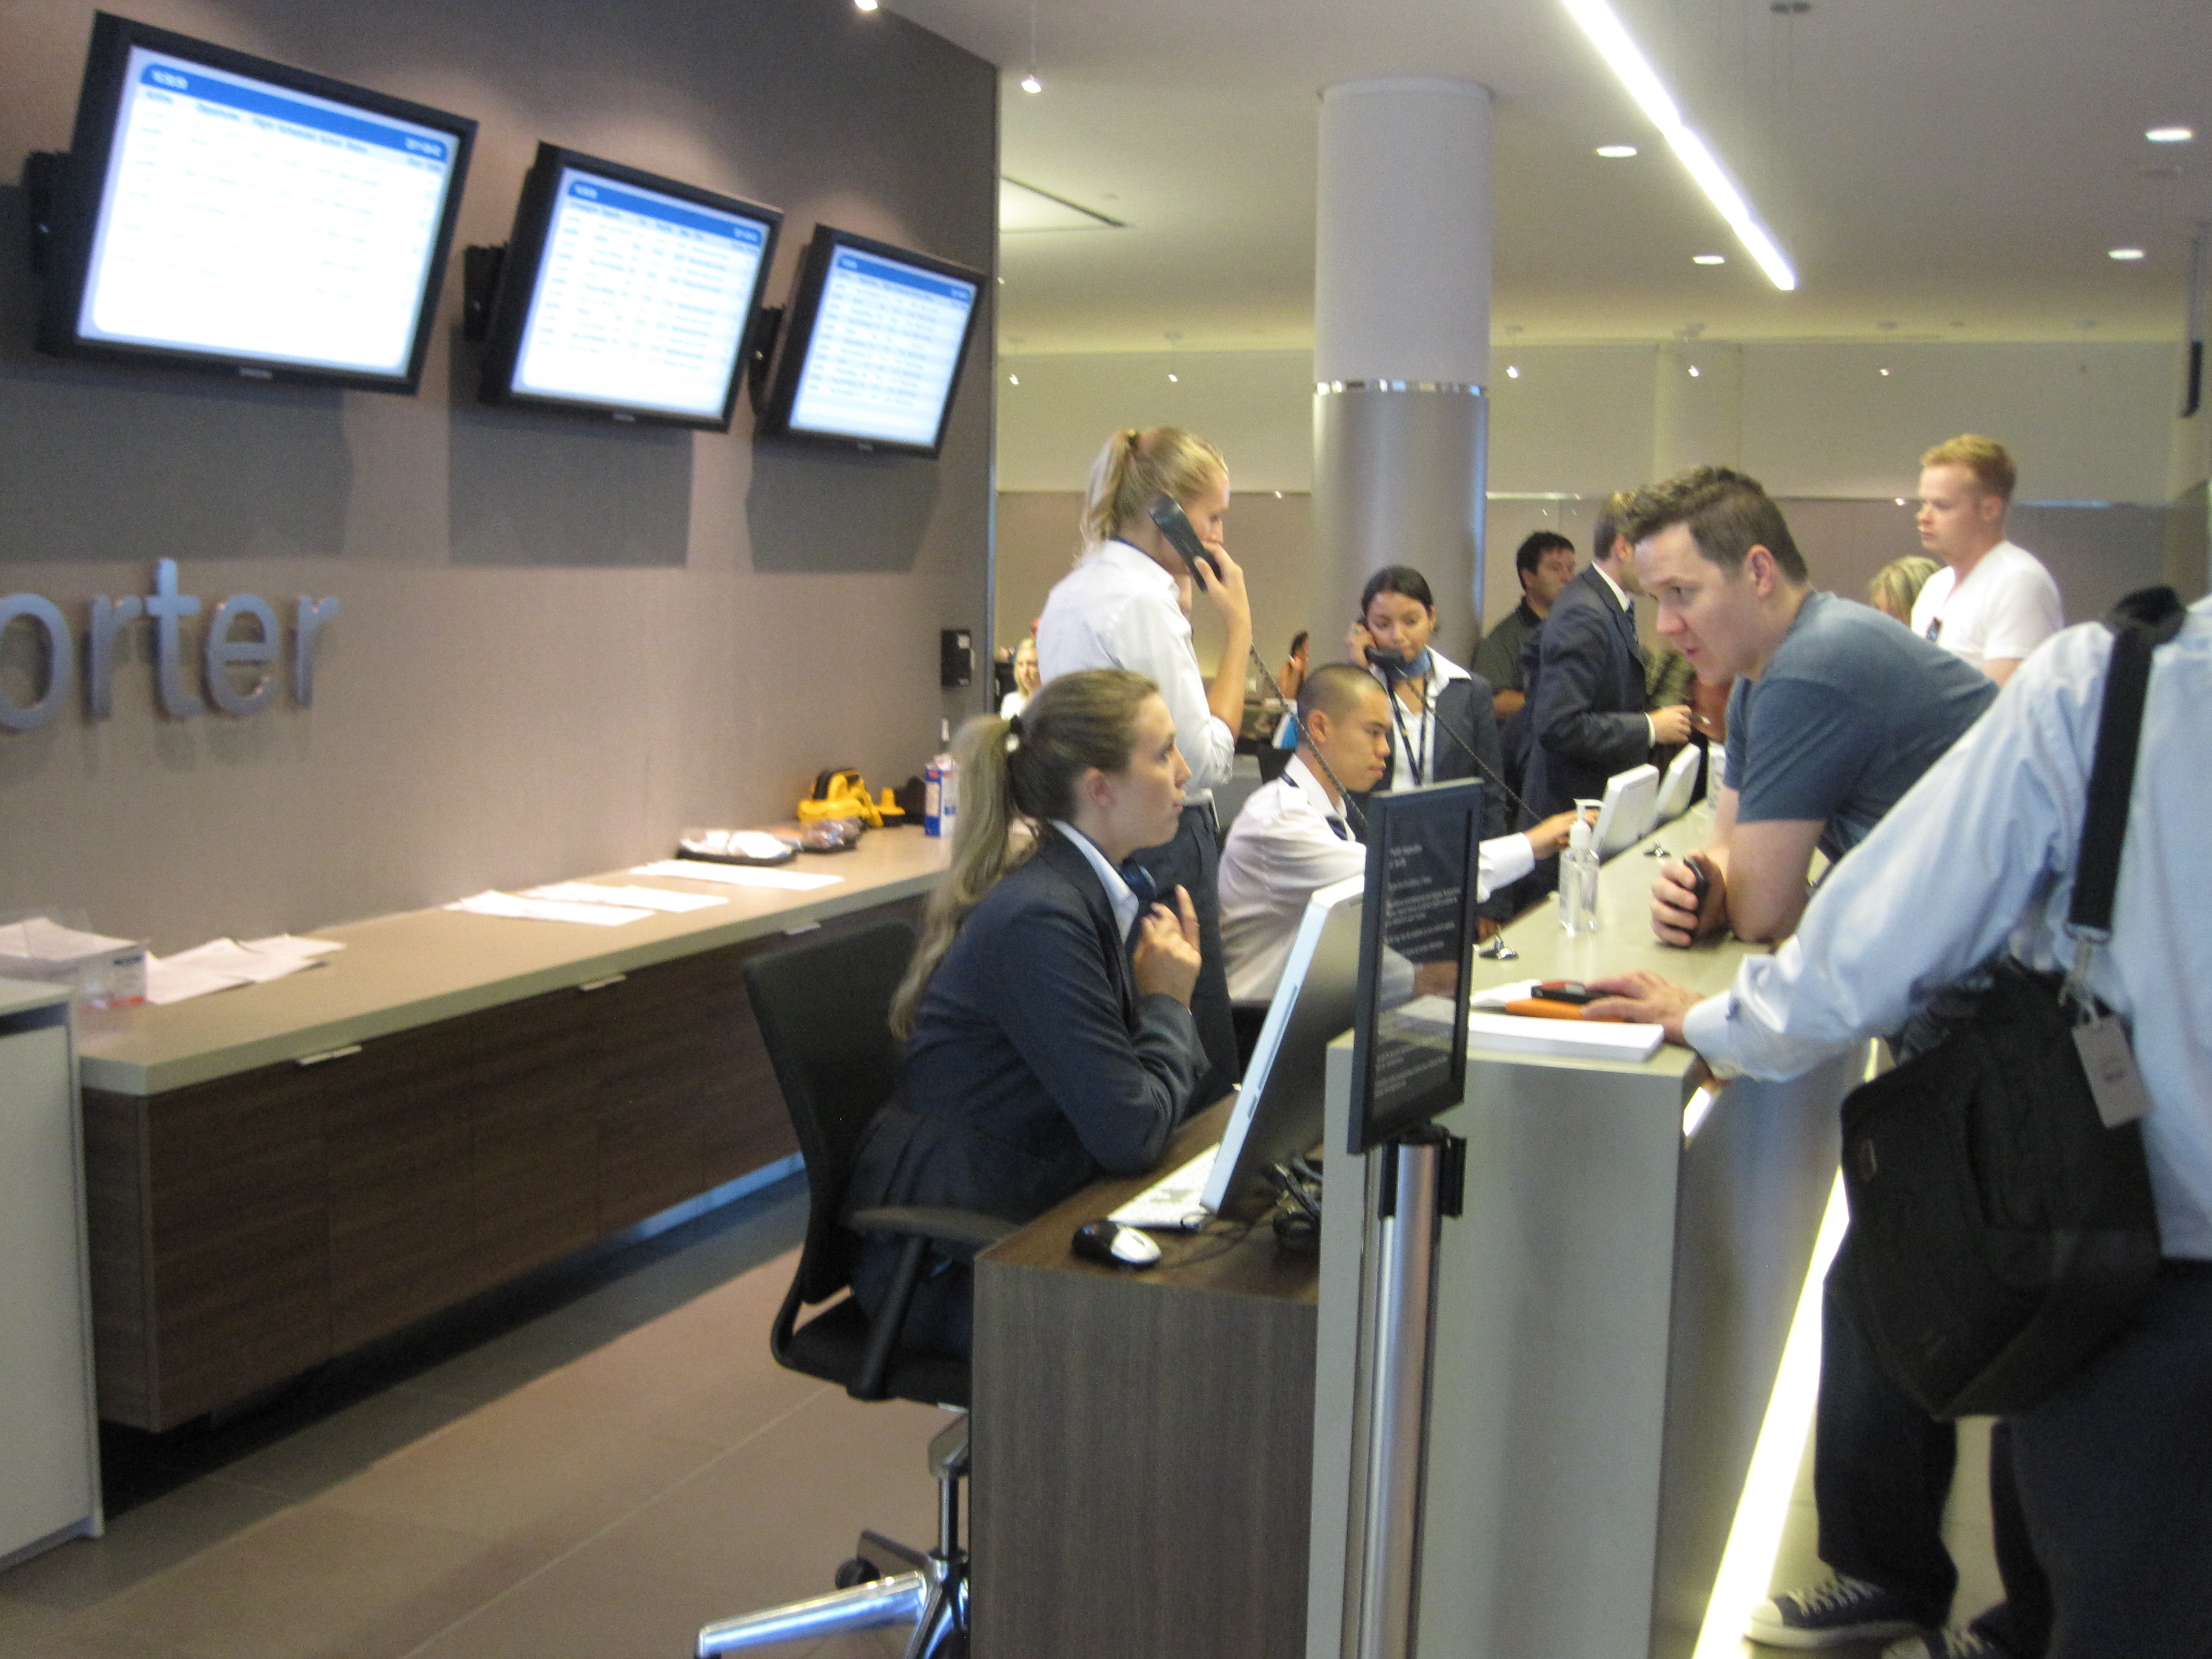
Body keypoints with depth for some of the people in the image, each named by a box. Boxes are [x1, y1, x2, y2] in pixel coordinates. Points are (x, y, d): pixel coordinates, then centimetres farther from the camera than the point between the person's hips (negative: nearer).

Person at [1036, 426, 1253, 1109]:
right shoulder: (1143, 600, -16)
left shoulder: (1072, 591, 14)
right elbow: (1206, 762, -15)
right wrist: (1238, 630, -10)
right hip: (1160, 851, -10)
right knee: (1203, 1083, -4)